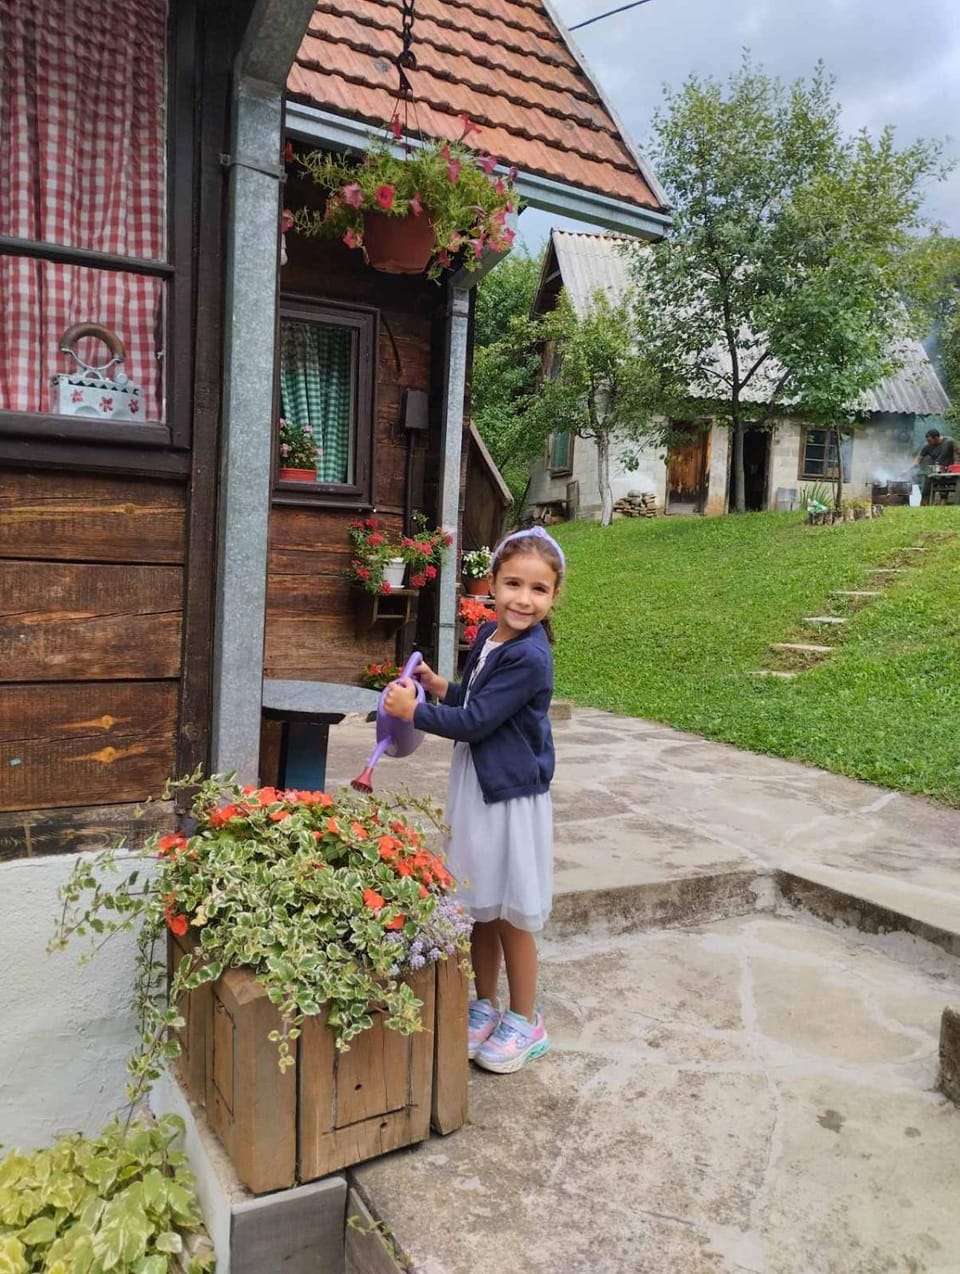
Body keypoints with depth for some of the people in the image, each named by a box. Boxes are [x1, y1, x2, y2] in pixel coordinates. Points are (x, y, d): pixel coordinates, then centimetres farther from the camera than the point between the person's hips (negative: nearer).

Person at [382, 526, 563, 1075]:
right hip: (475, 785, 8)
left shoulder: (530, 658, -22)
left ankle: (525, 1022, 28)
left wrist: (415, 710, -13)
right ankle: (486, 1007, 38)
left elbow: (476, 721, -21)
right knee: (479, 907, 19)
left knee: (511, 914, 8)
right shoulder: (488, 635, 4)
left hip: (512, 795, -8)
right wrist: (445, 688, 3)